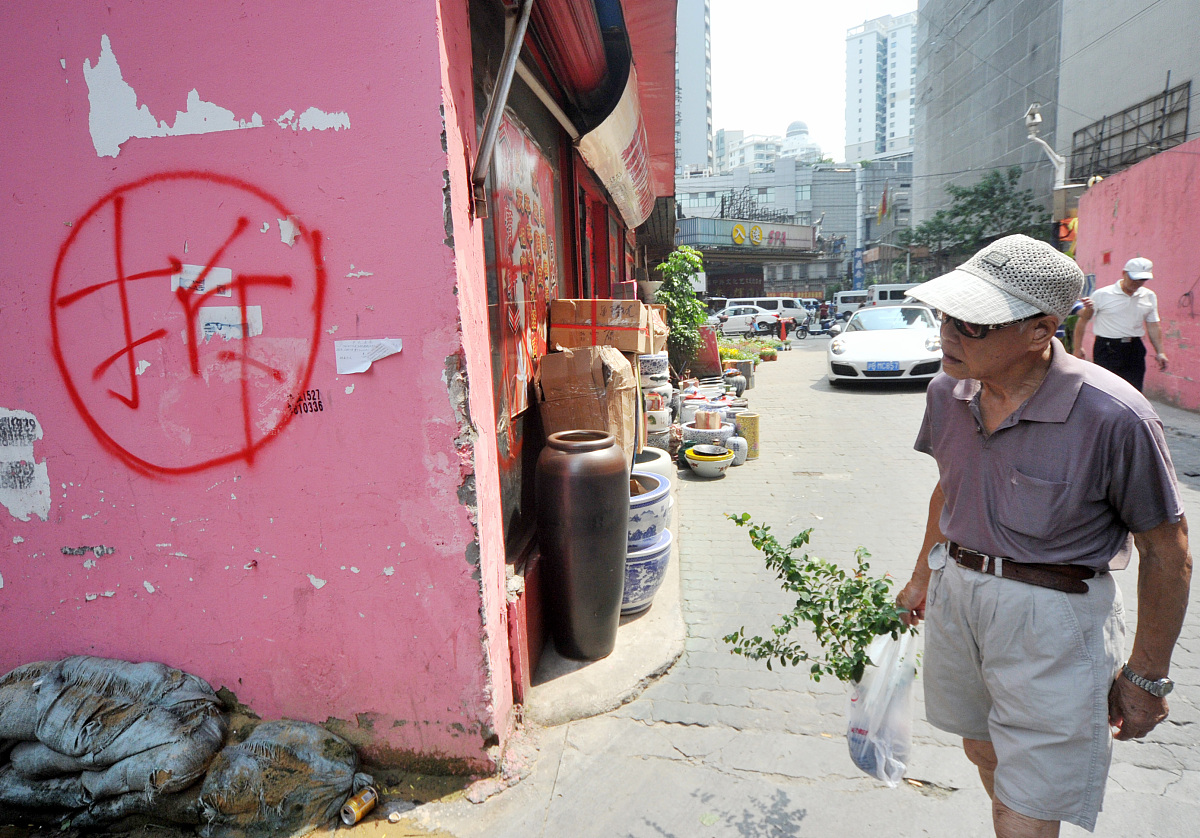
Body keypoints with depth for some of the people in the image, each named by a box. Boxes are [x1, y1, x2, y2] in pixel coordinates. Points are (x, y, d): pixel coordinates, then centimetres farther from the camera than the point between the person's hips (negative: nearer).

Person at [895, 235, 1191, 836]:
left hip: (1053, 612, -5)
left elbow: (1166, 549, -11)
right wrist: (923, 575, 21)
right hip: (956, 590, 6)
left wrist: (1146, 676, -4)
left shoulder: (1113, 417, -22)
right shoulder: (948, 393, -4)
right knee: (983, 753, 23)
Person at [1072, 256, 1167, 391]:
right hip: (1106, 350, -4)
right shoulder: (1102, 295, -4)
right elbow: (1082, 320, 0)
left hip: (1134, 350, 4)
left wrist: (1159, 352, 10)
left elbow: (1153, 326, 15)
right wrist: (1078, 348, -2)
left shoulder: (1149, 296, 10)